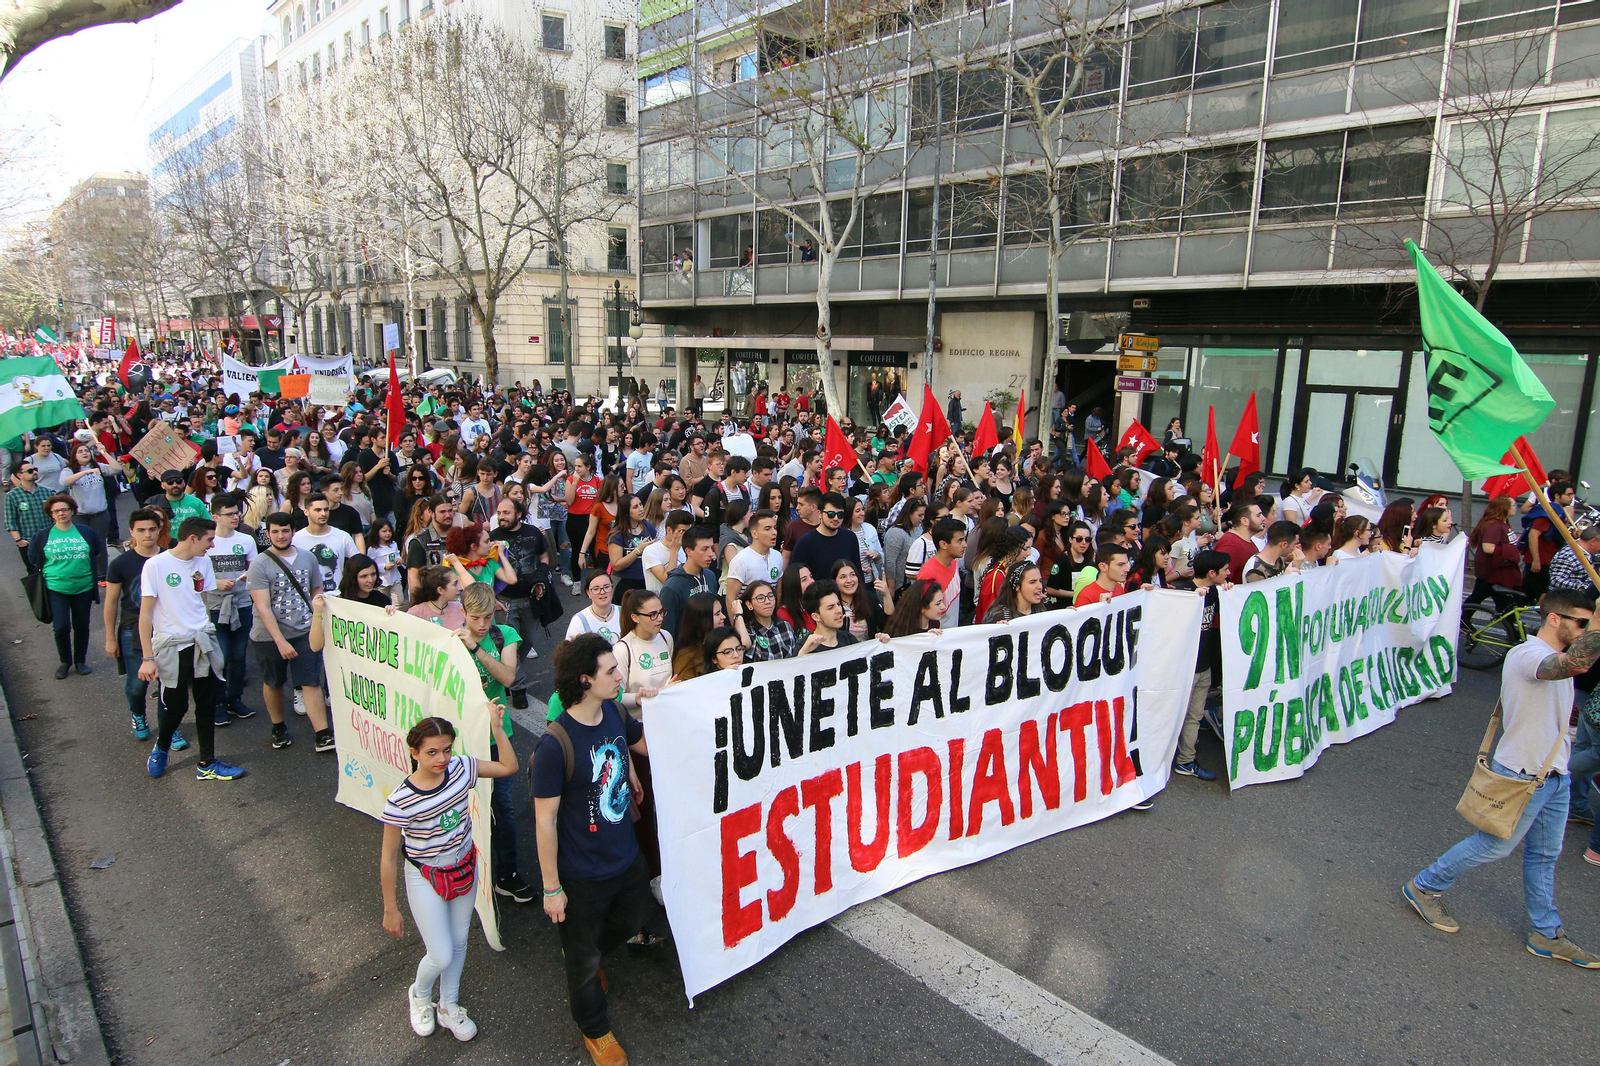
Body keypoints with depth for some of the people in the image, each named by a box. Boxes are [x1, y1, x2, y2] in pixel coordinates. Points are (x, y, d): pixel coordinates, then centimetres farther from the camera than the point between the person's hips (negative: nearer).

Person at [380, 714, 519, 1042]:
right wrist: (390, 910, -7)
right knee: (441, 956, 1)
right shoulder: (400, 802, -26)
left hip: (465, 867, 4)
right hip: (426, 879, -4)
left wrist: (496, 728, -16)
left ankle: (448, 1007, 43)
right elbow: (389, 859, -15)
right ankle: (419, 996, 37)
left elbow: (509, 767, -4)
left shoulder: (460, 768, -16)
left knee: (459, 943, 18)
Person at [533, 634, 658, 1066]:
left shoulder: (615, 715, -10)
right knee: (584, 958, 18)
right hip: (582, 875, -6)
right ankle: (594, 1029, 45)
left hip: (627, 856, 6)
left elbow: (648, 744, 9)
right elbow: (545, 821, -21)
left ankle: (581, 955, 60)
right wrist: (551, 888, -15)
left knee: (632, 920, 30)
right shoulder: (555, 745, -29)